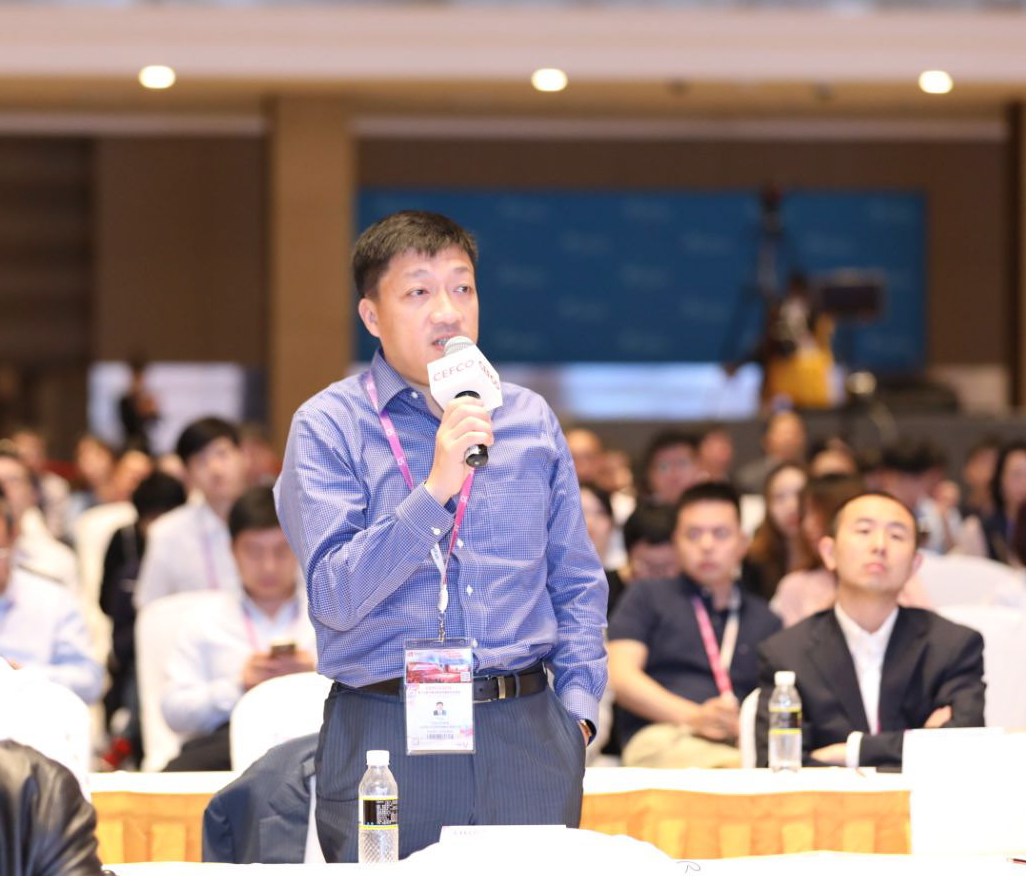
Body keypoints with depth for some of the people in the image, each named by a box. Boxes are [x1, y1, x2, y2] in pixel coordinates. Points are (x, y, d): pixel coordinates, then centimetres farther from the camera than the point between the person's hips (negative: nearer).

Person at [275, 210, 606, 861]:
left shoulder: (531, 421, 13)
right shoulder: (329, 426, -1)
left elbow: (577, 582, 18)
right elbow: (336, 596, -11)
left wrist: (577, 707, 5)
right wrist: (434, 490, -18)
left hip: (527, 736, 3)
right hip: (387, 735, -3)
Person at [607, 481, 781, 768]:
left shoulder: (765, 620, 29)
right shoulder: (648, 597, 21)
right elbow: (621, 675, 6)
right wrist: (694, 717, -11)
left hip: (746, 744, 3)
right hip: (663, 736, -3)